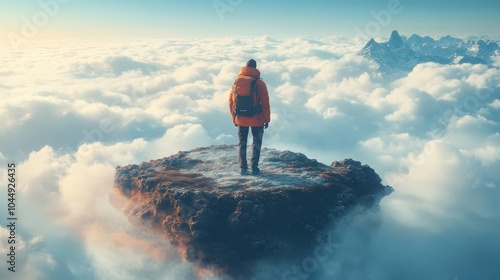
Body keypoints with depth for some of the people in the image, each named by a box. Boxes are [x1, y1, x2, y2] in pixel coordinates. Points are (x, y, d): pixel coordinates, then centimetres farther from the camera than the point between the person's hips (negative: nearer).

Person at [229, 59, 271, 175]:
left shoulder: (236, 81, 0)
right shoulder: (259, 83, -10)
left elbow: (231, 101, 4)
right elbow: (265, 103, -9)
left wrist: (234, 118, 13)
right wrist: (267, 119, 1)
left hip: (241, 119, 3)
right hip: (256, 120, -3)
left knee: (242, 143, 15)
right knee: (257, 143, 12)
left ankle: (243, 168, 14)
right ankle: (254, 167, 9)